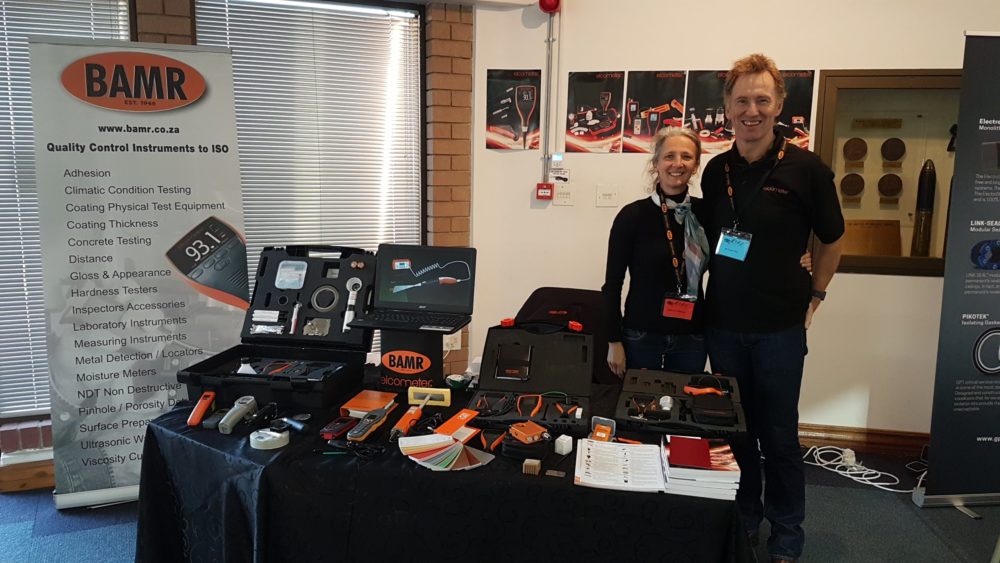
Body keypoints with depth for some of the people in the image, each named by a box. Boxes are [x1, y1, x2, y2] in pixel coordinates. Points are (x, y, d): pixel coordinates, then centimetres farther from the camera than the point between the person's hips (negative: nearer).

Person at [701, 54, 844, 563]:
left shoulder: (805, 168, -8)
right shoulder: (716, 171, 2)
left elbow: (830, 240, 4)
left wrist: (813, 298, 2)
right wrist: (720, 289, 7)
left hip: (779, 327, -3)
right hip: (722, 323, 3)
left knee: (779, 436, 7)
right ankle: (743, 522, 32)